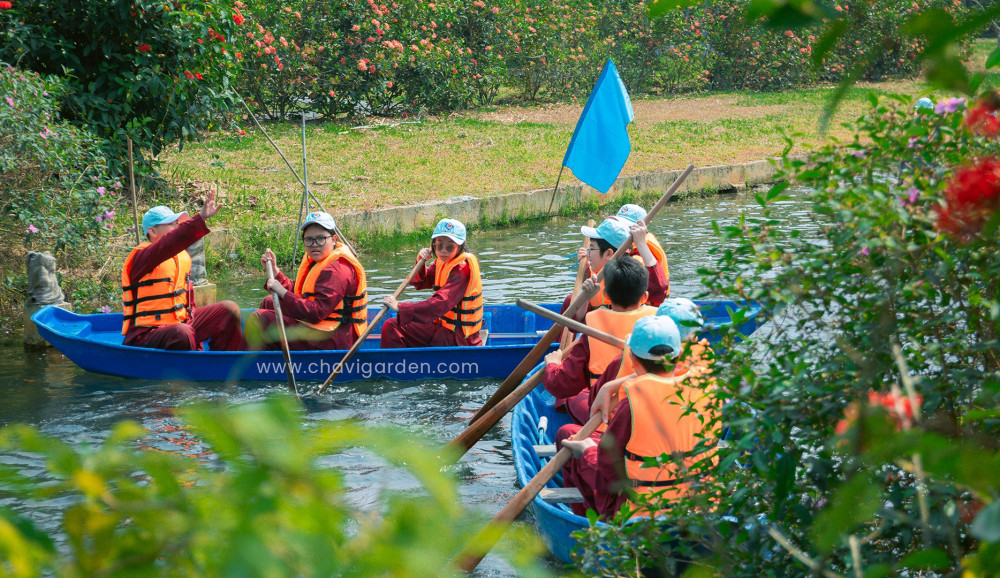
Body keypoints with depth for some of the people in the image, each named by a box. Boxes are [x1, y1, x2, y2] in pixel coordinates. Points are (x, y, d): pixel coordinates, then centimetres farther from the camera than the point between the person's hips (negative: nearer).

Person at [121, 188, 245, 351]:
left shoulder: (182, 257, 12)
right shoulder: (141, 257, -15)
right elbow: (166, 245, -37)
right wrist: (201, 218, -45)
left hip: (180, 324, 9)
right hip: (145, 336, -9)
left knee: (229, 310, 6)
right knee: (182, 333, -39)